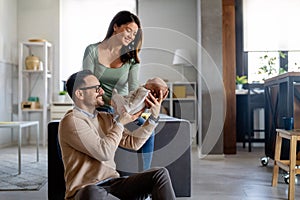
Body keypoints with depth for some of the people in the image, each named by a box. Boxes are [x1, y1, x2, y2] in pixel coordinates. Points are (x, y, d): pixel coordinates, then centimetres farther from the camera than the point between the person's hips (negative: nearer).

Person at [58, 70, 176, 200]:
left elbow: (132, 142, 14)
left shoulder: (105, 118, 15)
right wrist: (120, 123, -6)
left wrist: (153, 117, 6)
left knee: (160, 174, -12)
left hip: (112, 184, 7)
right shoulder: (71, 121, -10)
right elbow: (104, 152, -19)